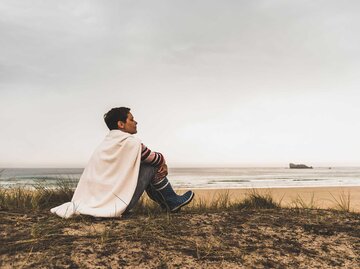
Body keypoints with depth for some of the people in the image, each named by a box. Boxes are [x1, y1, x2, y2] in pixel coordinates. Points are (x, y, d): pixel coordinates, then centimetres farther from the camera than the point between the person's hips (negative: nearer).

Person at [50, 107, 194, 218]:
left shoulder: (107, 142, 11)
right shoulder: (130, 142, -16)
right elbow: (155, 158, -3)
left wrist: (160, 163, 8)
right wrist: (163, 162, 19)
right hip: (117, 204, -9)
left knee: (145, 164, 18)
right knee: (151, 167, -2)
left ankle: (165, 202, 26)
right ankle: (173, 202, 14)